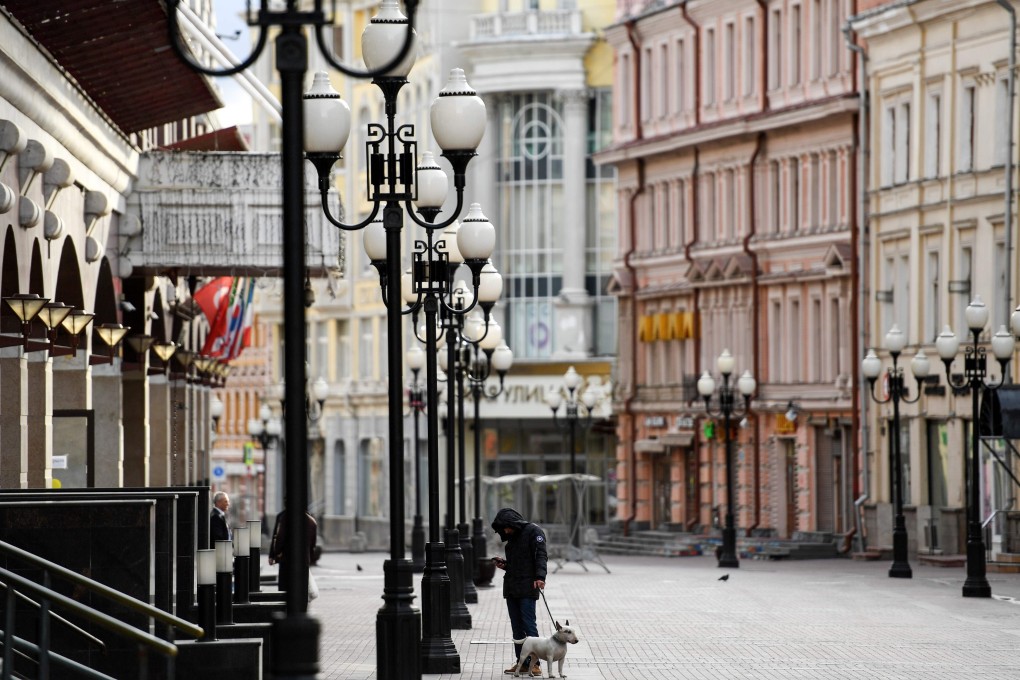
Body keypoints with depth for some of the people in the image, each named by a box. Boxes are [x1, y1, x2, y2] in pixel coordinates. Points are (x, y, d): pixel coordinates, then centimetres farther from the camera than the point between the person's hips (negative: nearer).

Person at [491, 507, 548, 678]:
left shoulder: (533, 531, -5)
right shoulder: (512, 538, 20)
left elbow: (541, 555, -14)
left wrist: (540, 576, -27)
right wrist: (504, 565, 7)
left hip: (527, 588, -8)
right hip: (511, 588, 8)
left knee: (529, 625, -10)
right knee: (517, 627, 8)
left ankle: (534, 663, -10)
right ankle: (520, 662, 12)